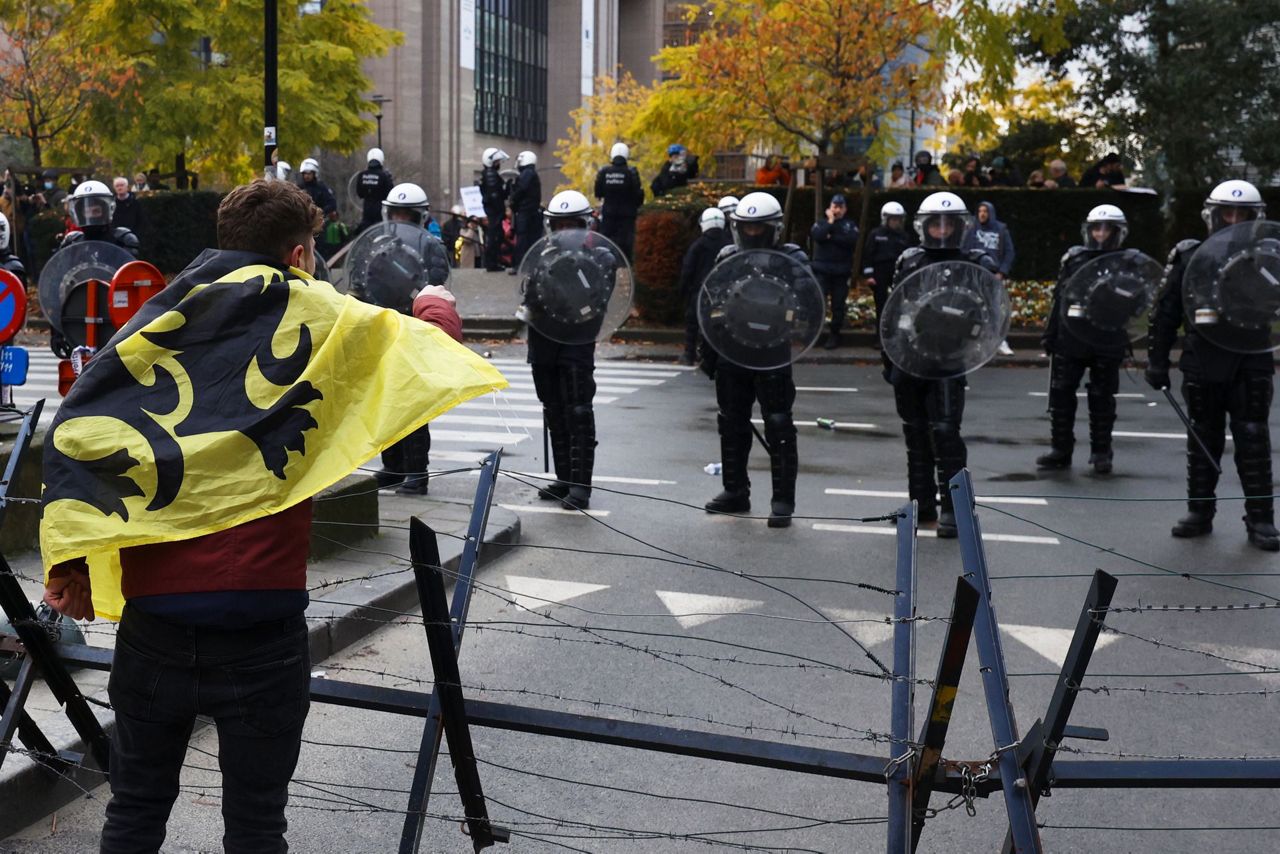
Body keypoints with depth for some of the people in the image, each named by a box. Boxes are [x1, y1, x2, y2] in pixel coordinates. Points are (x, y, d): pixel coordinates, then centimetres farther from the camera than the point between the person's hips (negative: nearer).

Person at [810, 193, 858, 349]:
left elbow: (852, 240, -12)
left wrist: (831, 237, -12)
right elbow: (817, 235, -14)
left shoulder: (850, 225, 8)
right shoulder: (821, 223, 8)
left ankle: (834, 334, 14)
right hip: (822, 269, -1)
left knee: (838, 304, 4)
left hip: (841, 271, 1)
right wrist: (830, 221, -9)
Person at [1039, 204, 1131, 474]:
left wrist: (1124, 341, -11)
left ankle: (1101, 452, 16)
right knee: (1061, 394, 4)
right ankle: (1060, 449, 14)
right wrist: (1050, 334, 7)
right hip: (1070, 340, 2)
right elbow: (1058, 298, 10)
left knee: (1102, 400, 6)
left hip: (1107, 346, -2)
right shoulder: (1074, 259, 7)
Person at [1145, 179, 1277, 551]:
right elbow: (1165, 313, 5)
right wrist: (1157, 360, 3)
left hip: (1250, 367, -1)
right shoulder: (1190, 258, 2)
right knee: (1202, 442, 11)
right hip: (1202, 367, 1)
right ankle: (1199, 512, 22)